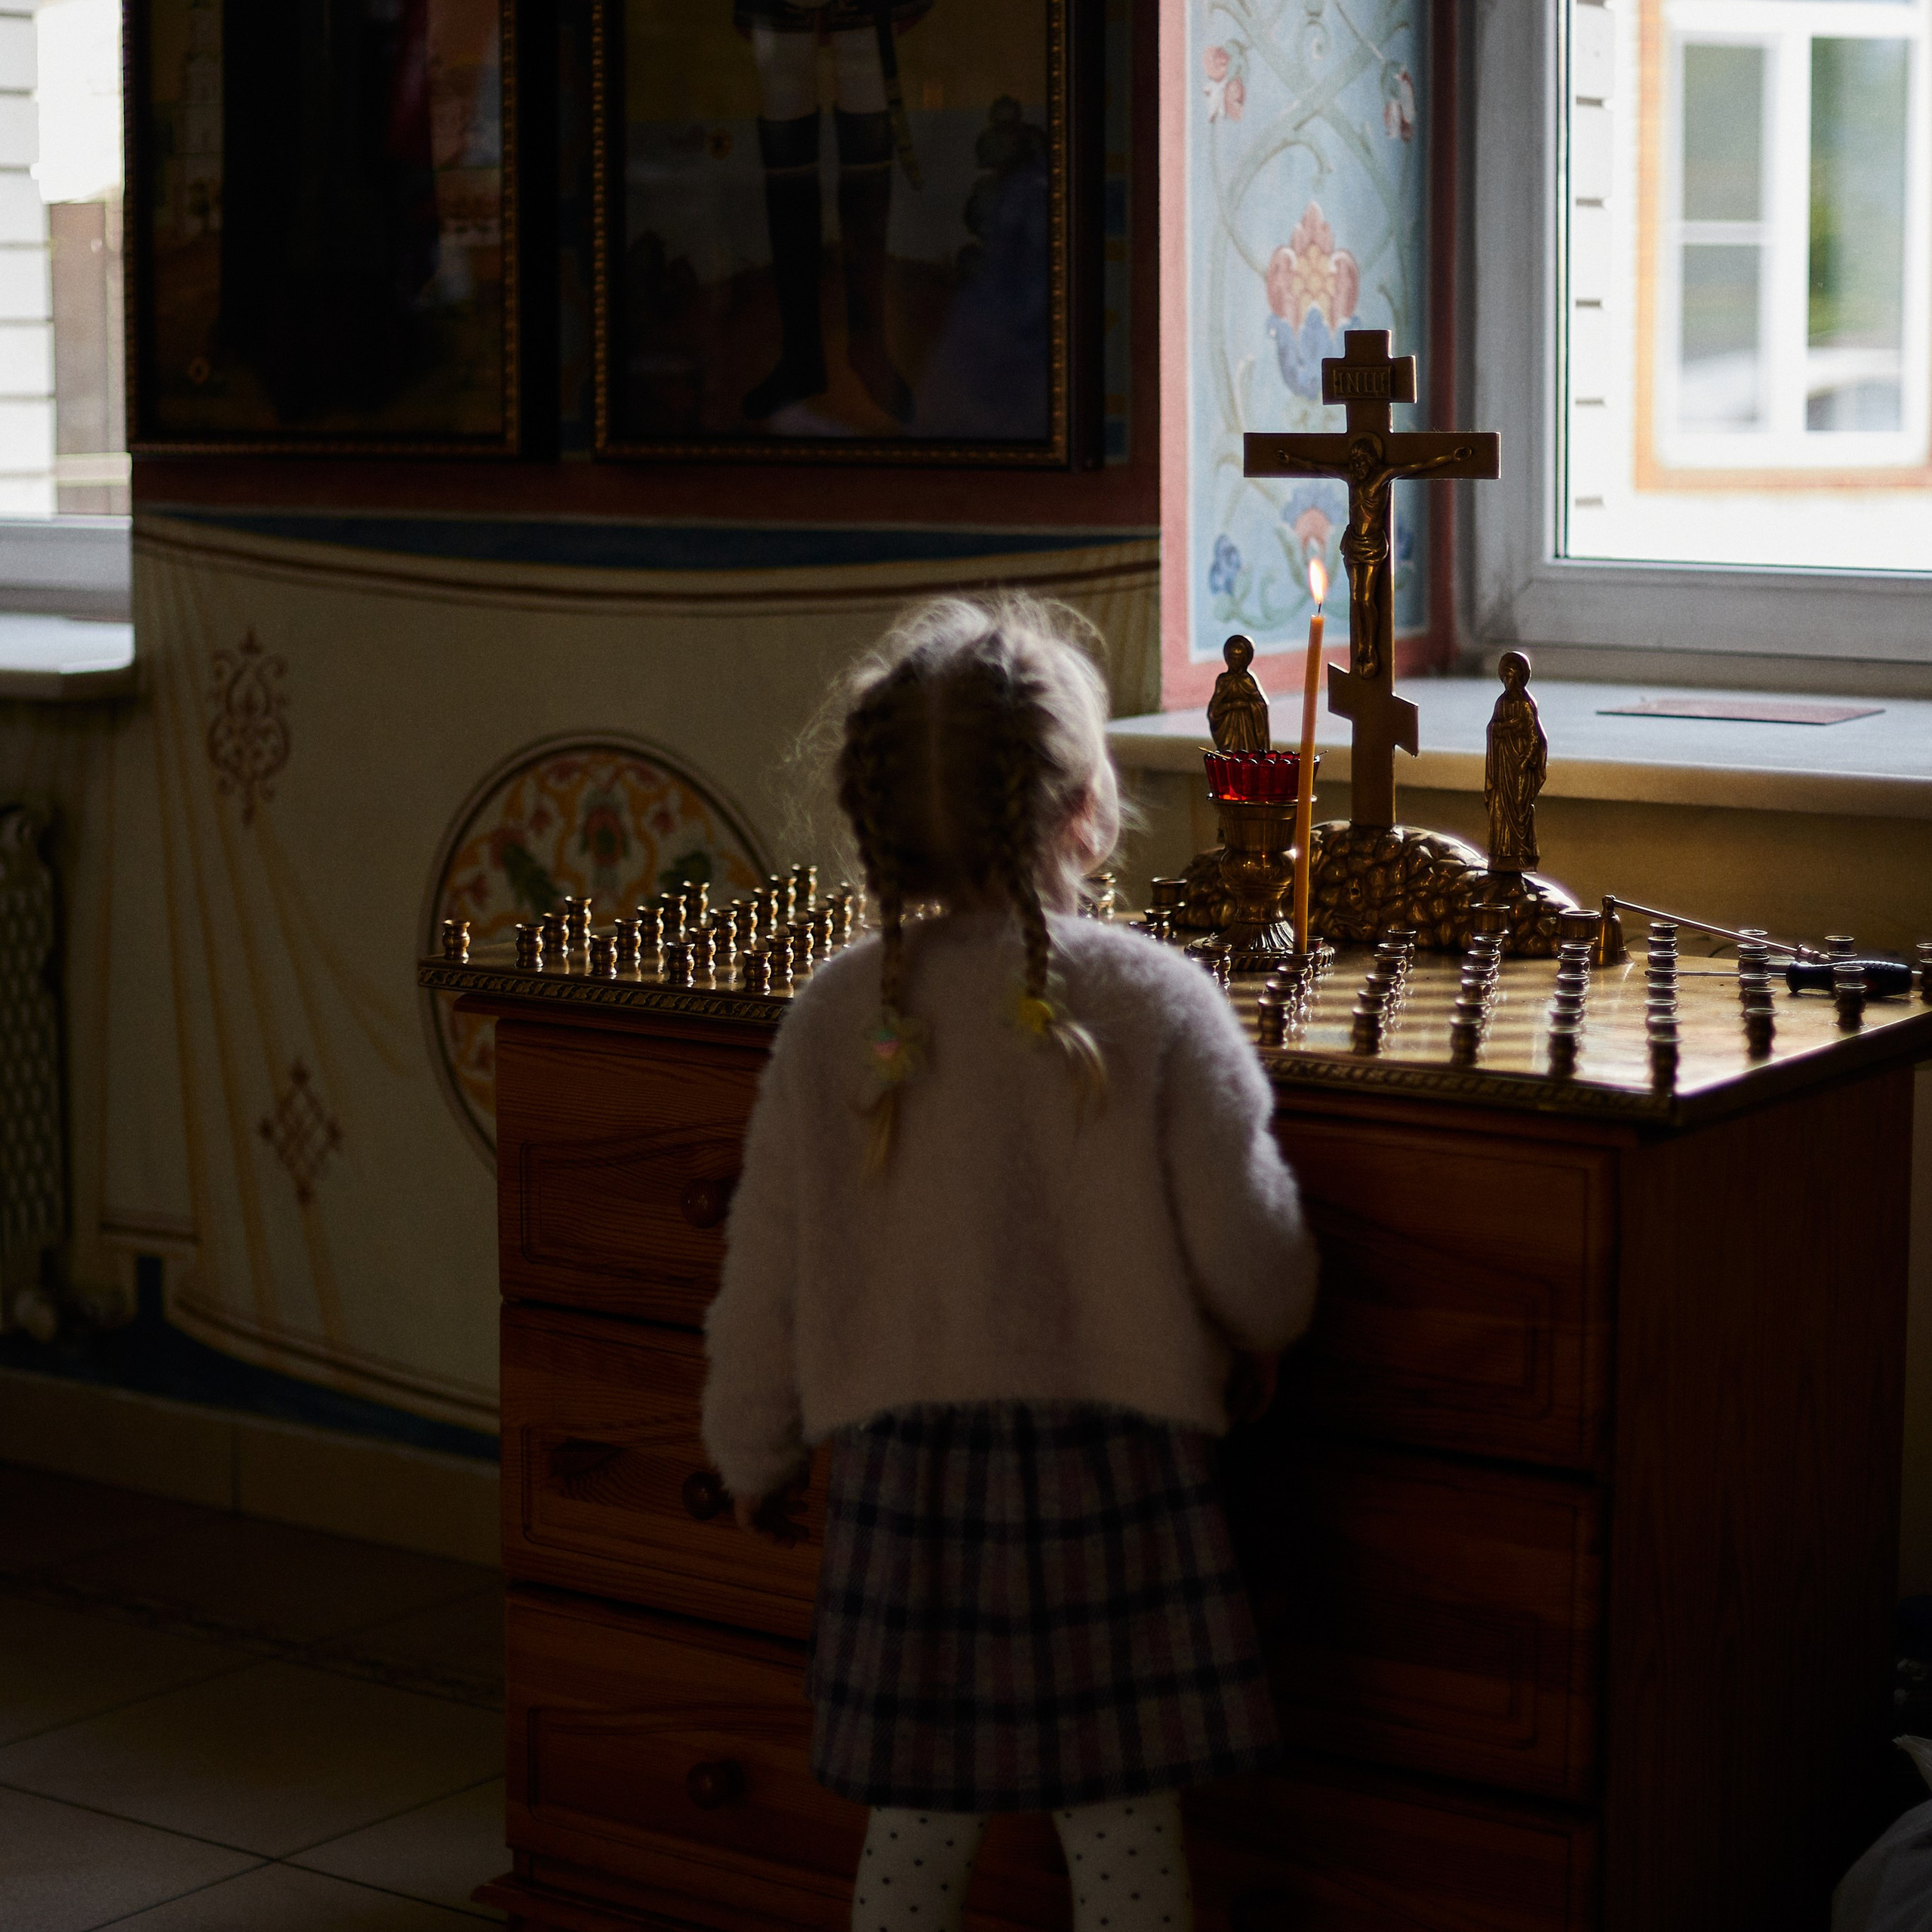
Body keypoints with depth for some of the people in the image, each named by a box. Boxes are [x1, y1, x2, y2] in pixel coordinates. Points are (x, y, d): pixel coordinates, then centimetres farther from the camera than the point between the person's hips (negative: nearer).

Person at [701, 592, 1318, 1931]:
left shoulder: (835, 1016, -2)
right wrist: (1262, 1342, 16)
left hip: (906, 1478, 3)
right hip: (1115, 1474, -2)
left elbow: (764, 1281, 4)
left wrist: (756, 1464, 18)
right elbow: (1253, 1264, -8)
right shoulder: (1160, 1003, -10)